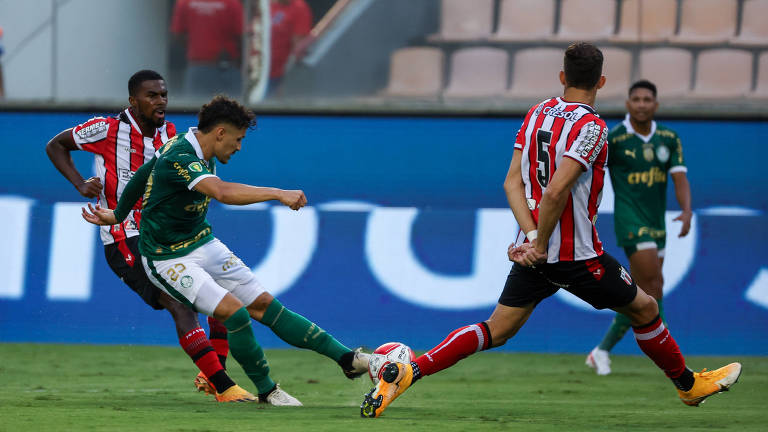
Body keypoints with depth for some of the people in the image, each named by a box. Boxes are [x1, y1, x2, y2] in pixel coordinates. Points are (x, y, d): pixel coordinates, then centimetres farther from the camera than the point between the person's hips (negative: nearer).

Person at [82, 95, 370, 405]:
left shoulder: (195, 149, 2)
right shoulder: (180, 159, -29)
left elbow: (143, 173, 18)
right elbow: (222, 192, -46)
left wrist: (118, 214, 32)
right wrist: (278, 194, -48)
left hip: (202, 243, 9)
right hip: (168, 259, -9)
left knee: (263, 304, 2)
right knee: (234, 311, -23)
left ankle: (346, 358, -2)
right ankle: (266, 390, -4)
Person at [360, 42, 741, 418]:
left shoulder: (537, 113, 5)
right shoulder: (590, 127, -17)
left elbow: (513, 182, 1)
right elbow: (556, 192, -27)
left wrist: (531, 237, -6)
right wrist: (541, 245, -16)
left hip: (535, 250, 6)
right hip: (577, 256, -6)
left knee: (495, 332, 8)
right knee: (644, 309, 15)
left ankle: (405, 373, -8)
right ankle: (688, 384, 31)